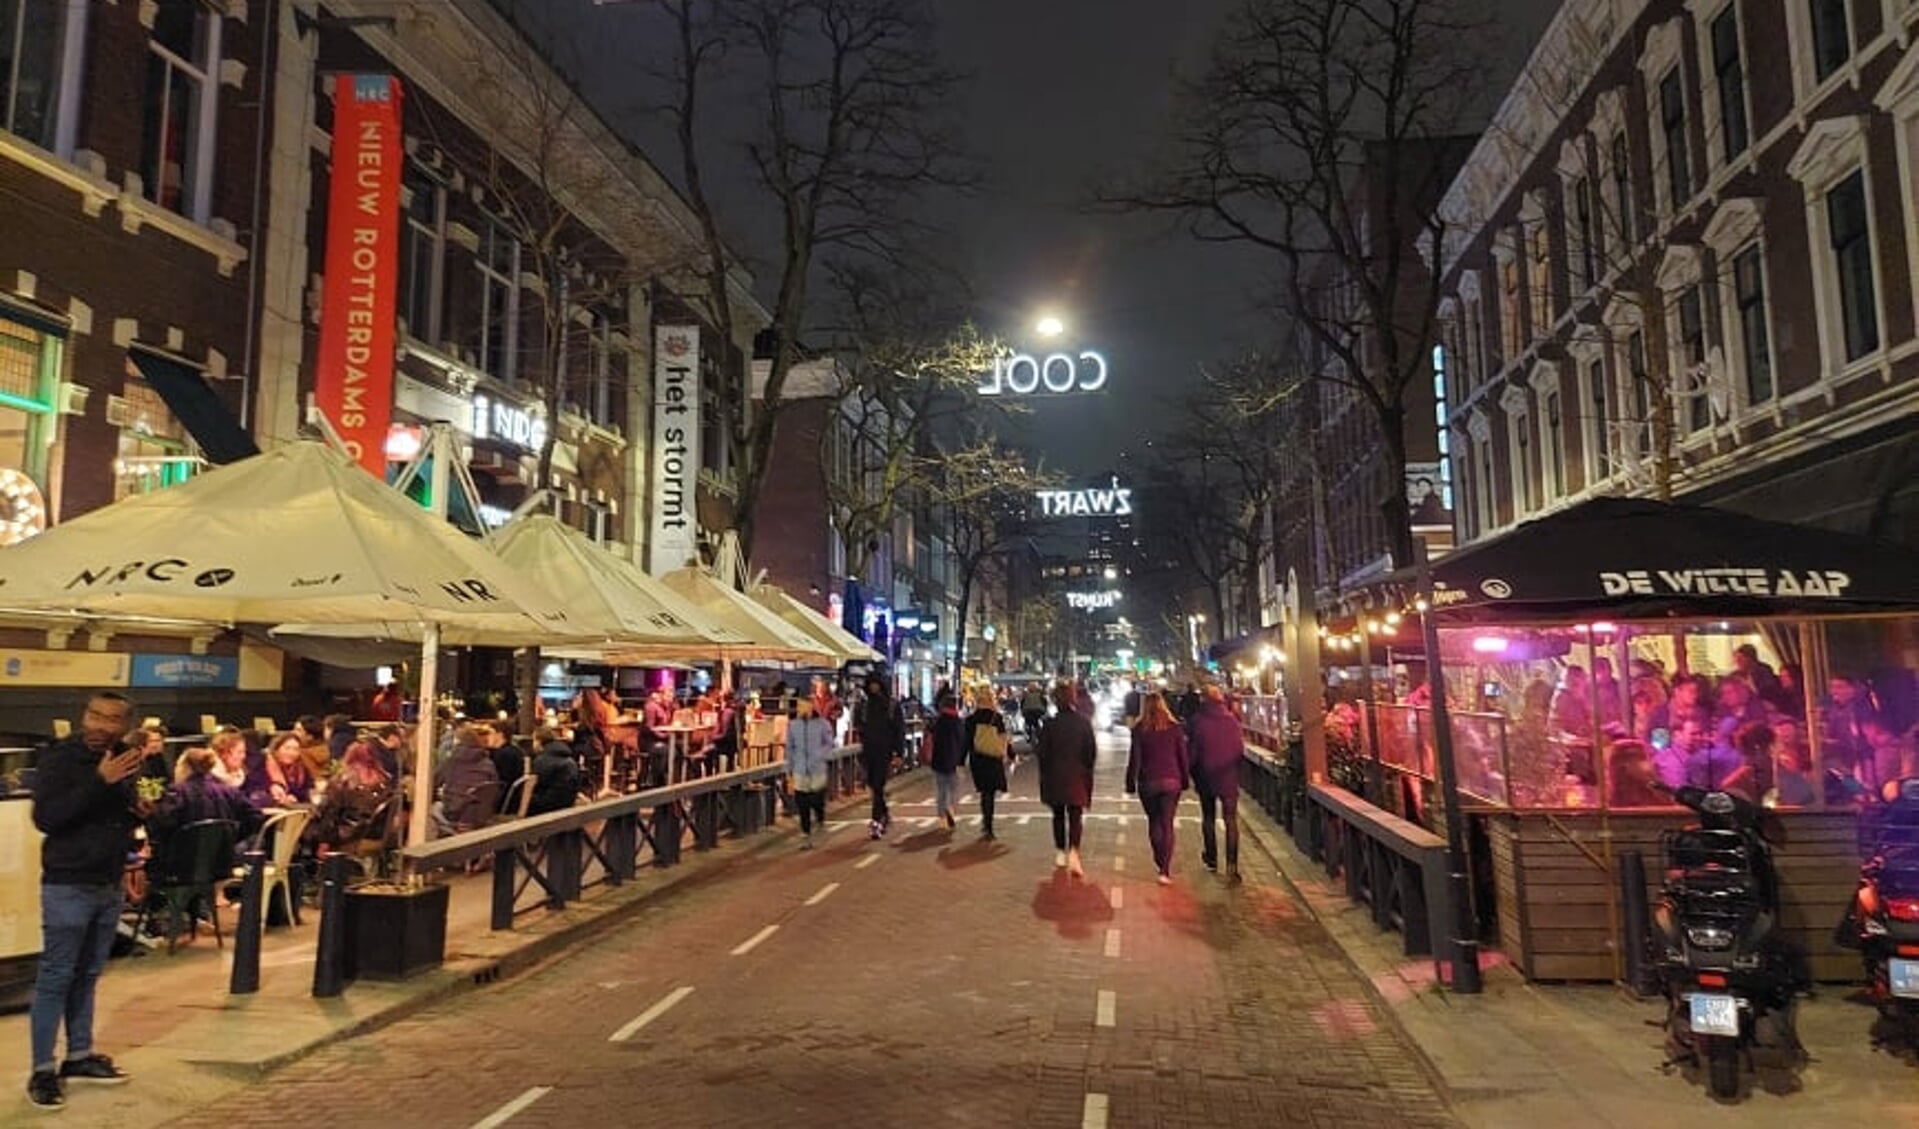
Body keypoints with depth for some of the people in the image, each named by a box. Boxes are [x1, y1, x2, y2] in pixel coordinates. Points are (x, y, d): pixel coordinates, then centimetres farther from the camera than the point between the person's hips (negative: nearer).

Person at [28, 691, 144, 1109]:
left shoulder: (126, 760, 6)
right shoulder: (58, 758, -11)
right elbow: (45, 818, -22)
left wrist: (144, 810, -2)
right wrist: (100, 781, -29)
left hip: (110, 885, 6)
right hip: (68, 885, -6)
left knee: (87, 974, 14)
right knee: (55, 976, -1)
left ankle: (79, 1056, 24)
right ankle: (43, 1070, 6)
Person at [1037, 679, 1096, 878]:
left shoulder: (1050, 724, -10)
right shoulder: (1084, 722, -8)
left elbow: (1041, 753, -6)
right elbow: (1092, 751, -4)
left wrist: (1045, 773, 10)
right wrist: (1086, 768, 13)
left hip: (1054, 778, 0)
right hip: (1077, 776, 0)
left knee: (1058, 814, 17)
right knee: (1075, 816, 1)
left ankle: (1060, 852, 26)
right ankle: (1073, 852, -18)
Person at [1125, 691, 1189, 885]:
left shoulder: (1139, 730, -6)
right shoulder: (1175, 728, -2)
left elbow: (1135, 759, -5)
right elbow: (1183, 756, 2)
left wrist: (1130, 783, 3)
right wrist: (1185, 780, 13)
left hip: (1148, 782, -1)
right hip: (1171, 781, 1)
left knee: (1154, 821, 18)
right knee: (1167, 824, 2)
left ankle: (1159, 860, 25)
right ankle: (1165, 870, -5)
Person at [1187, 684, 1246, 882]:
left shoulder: (1198, 721, -10)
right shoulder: (1232, 720, -5)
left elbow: (1193, 750, -6)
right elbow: (1241, 749, 0)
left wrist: (1193, 775, 8)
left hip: (1206, 776, 0)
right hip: (1229, 777, 0)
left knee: (1208, 817, 18)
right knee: (1231, 820, 0)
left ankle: (1211, 858, 29)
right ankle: (1232, 865, -9)